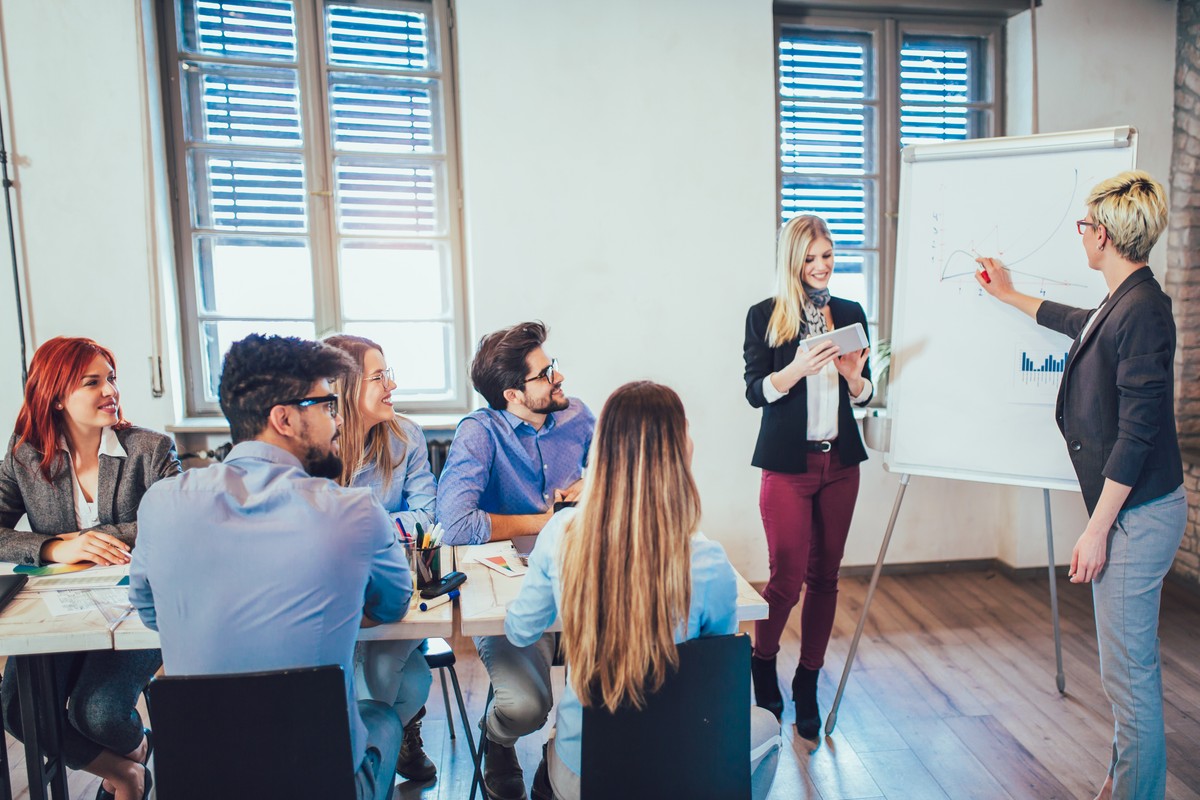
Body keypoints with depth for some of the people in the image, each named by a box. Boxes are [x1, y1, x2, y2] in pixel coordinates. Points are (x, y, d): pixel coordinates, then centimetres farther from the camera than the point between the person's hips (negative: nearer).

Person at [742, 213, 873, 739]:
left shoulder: (850, 313, 10)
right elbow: (755, 391, -7)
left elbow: (864, 395, 12)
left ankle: (808, 685, 22)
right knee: (787, 577, -3)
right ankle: (762, 664, 25)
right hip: (787, 463, -4)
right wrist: (798, 369, -23)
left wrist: (854, 377, -10)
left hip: (840, 461, 4)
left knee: (825, 576, 8)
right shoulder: (764, 316, 0)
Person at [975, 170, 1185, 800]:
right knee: (1129, 664, 19)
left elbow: (1137, 434, -22)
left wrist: (1097, 529, -19)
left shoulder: (1142, 311, -19)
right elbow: (1077, 322, 36)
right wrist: (1011, 296, 49)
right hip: (1127, 509, 10)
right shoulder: (1117, 306, 10)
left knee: (1128, 670, 0)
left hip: (1137, 513, -10)